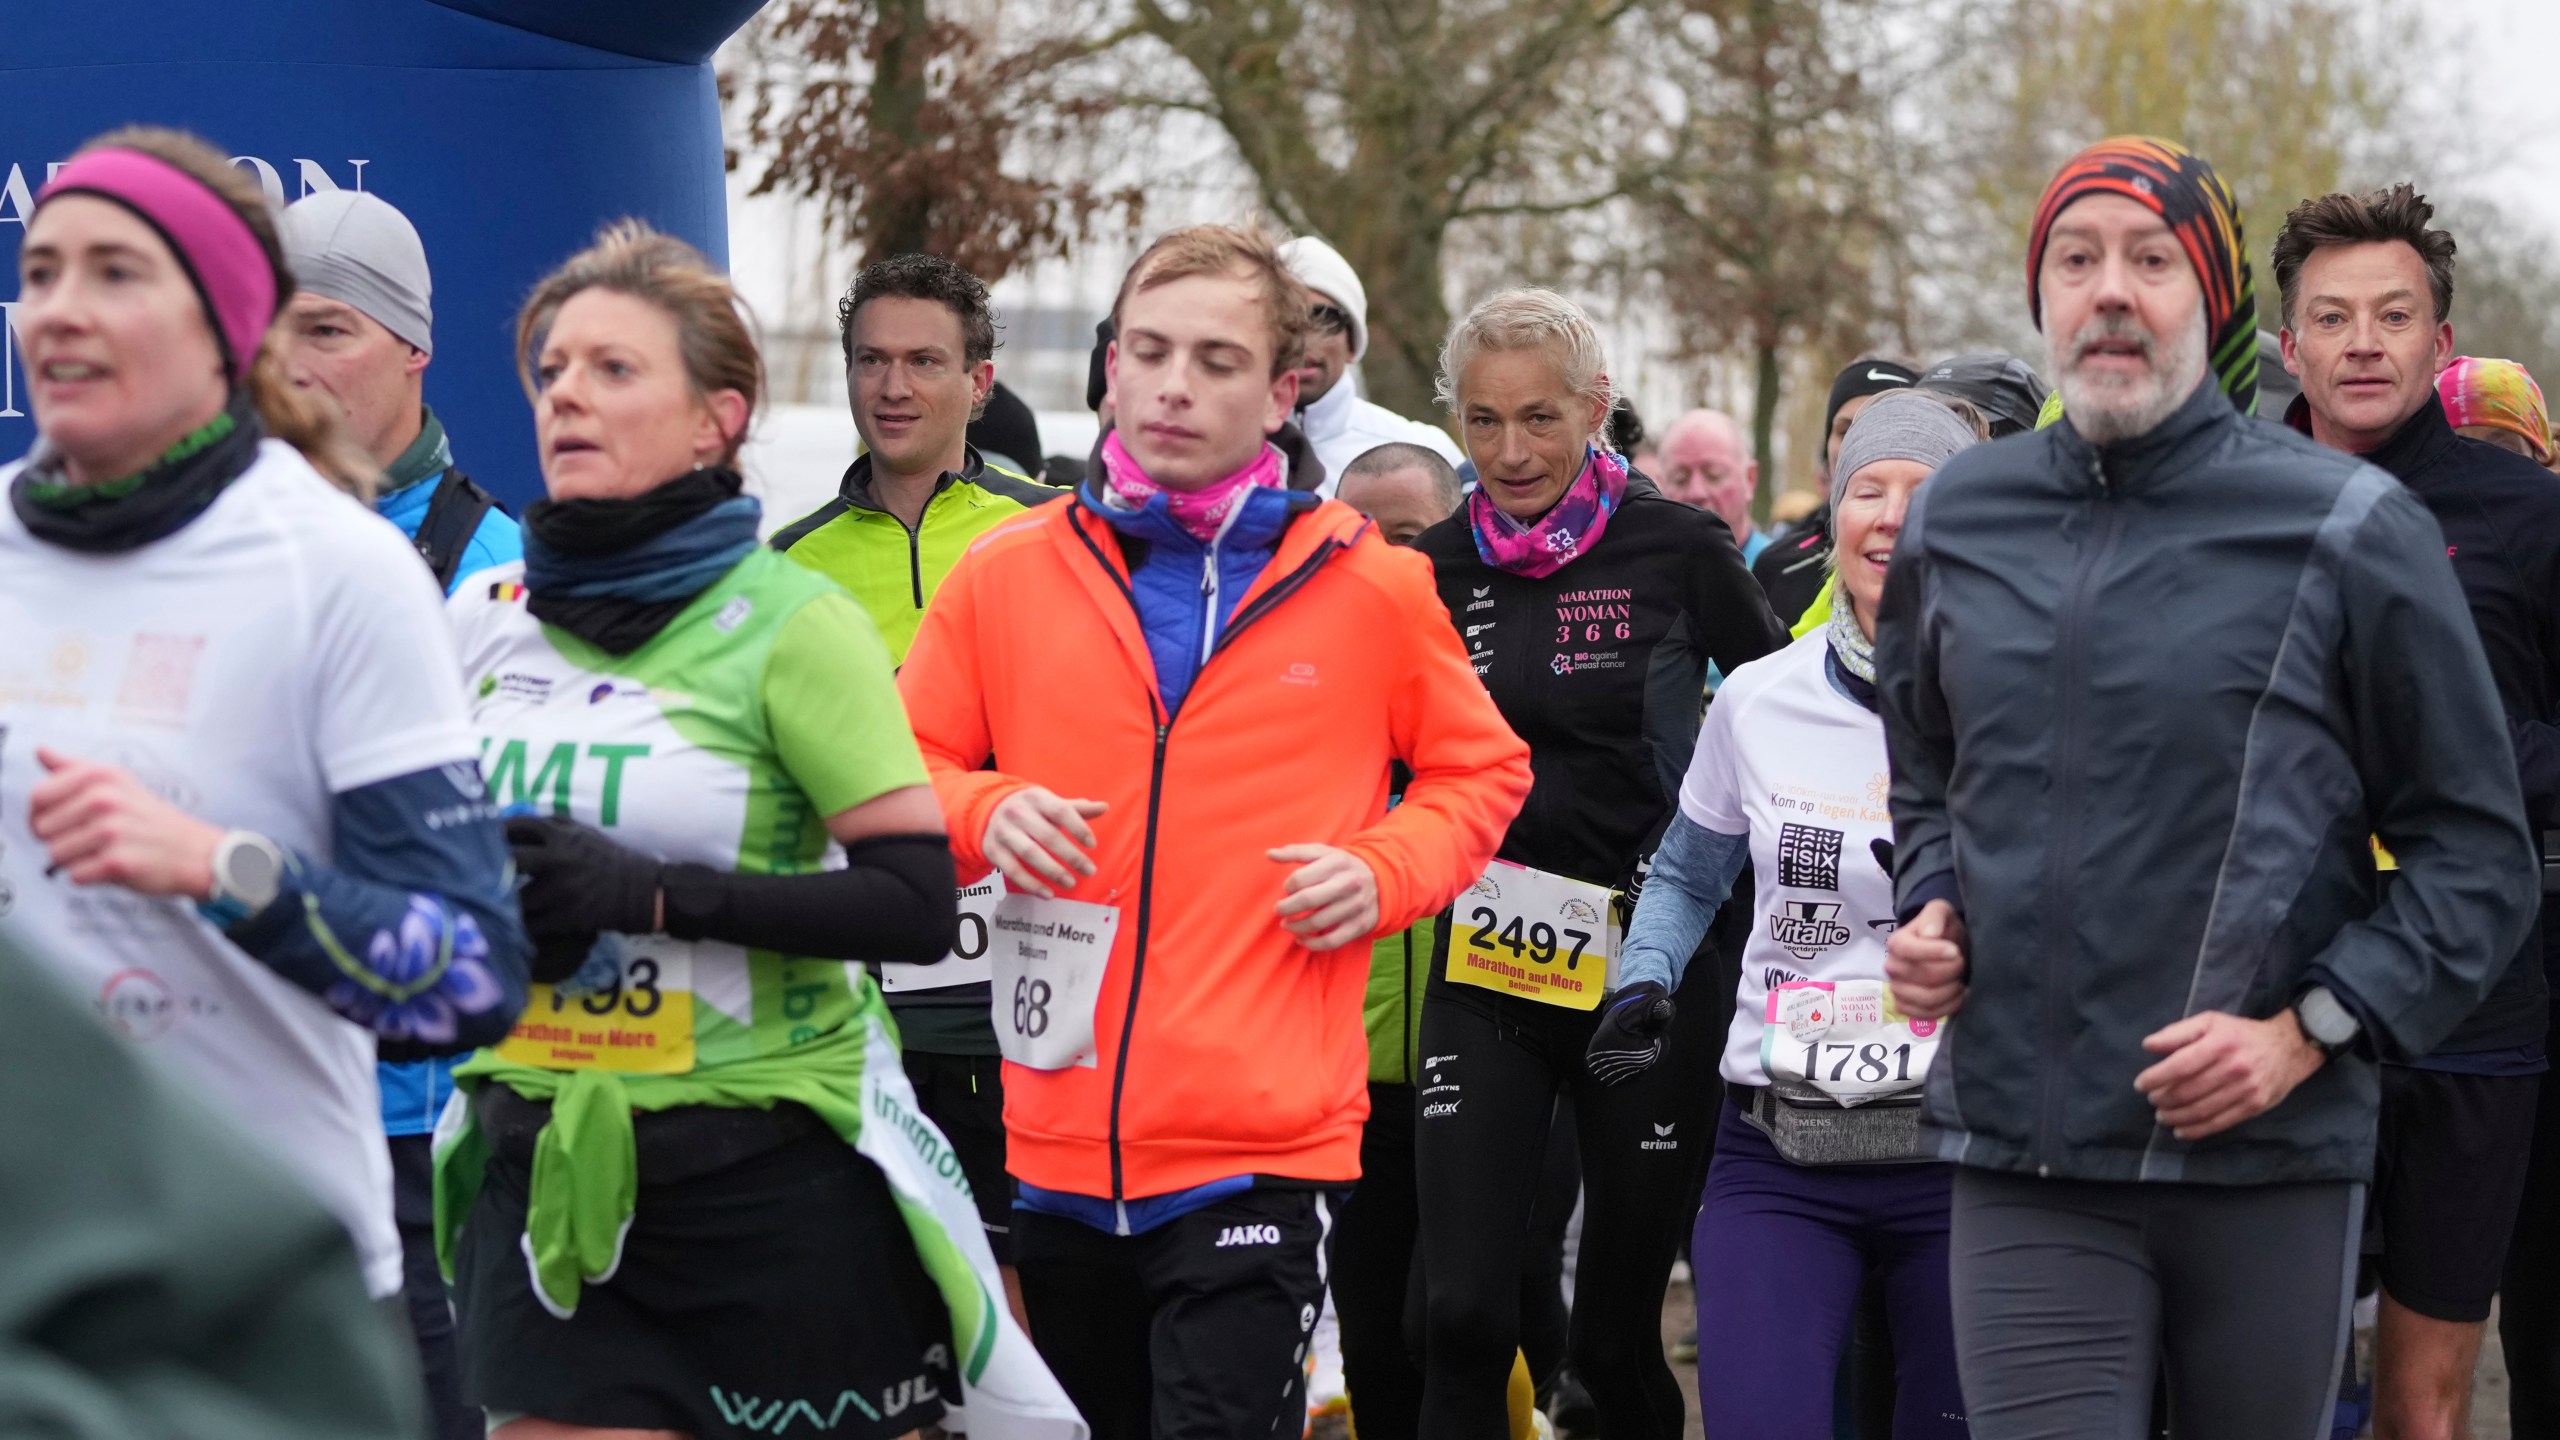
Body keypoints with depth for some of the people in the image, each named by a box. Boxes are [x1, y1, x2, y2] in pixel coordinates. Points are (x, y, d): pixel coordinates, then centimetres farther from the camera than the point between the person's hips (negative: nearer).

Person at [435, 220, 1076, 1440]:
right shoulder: (487, 614, 8)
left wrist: (654, 893, -21)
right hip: (546, 1162, 4)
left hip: (767, 1167, -4)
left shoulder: (790, 622, -8)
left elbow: (917, 903, -14)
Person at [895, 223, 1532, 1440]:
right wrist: (984, 813, -8)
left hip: (1264, 1148, -3)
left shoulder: (1369, 586, 2)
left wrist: (1385, 871, -4)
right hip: (1059, 1144, 3)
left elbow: (1481, 771, 15)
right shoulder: (1005, 574, 5)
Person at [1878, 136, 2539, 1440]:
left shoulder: (2348, 532, -3)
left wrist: (2307, 1033, -10)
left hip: (2269, 1164, -2)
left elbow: (2477, 854, 0)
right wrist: (1929, 912, 8)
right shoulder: (1956, 522, 10)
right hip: (2021, 1157, 2)